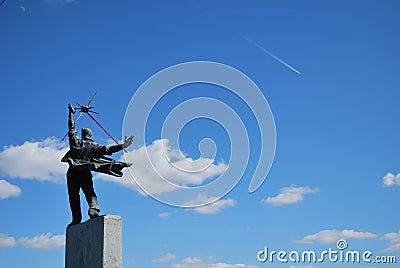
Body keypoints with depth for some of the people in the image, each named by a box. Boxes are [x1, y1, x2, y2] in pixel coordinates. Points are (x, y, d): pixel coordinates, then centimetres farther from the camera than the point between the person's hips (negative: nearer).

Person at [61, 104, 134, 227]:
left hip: (72, 171, 1)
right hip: (85, 172, 0)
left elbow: (71, 128, 21)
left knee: (73, 196, 2)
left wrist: (71, 113, 32)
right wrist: (122, 146, -5)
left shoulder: (75, 141, 11)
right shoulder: (93, 146, 8)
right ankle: (93, 209, -26)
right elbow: (107, 149, -3)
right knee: (90, 193, 1)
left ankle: (76, 218, -4)